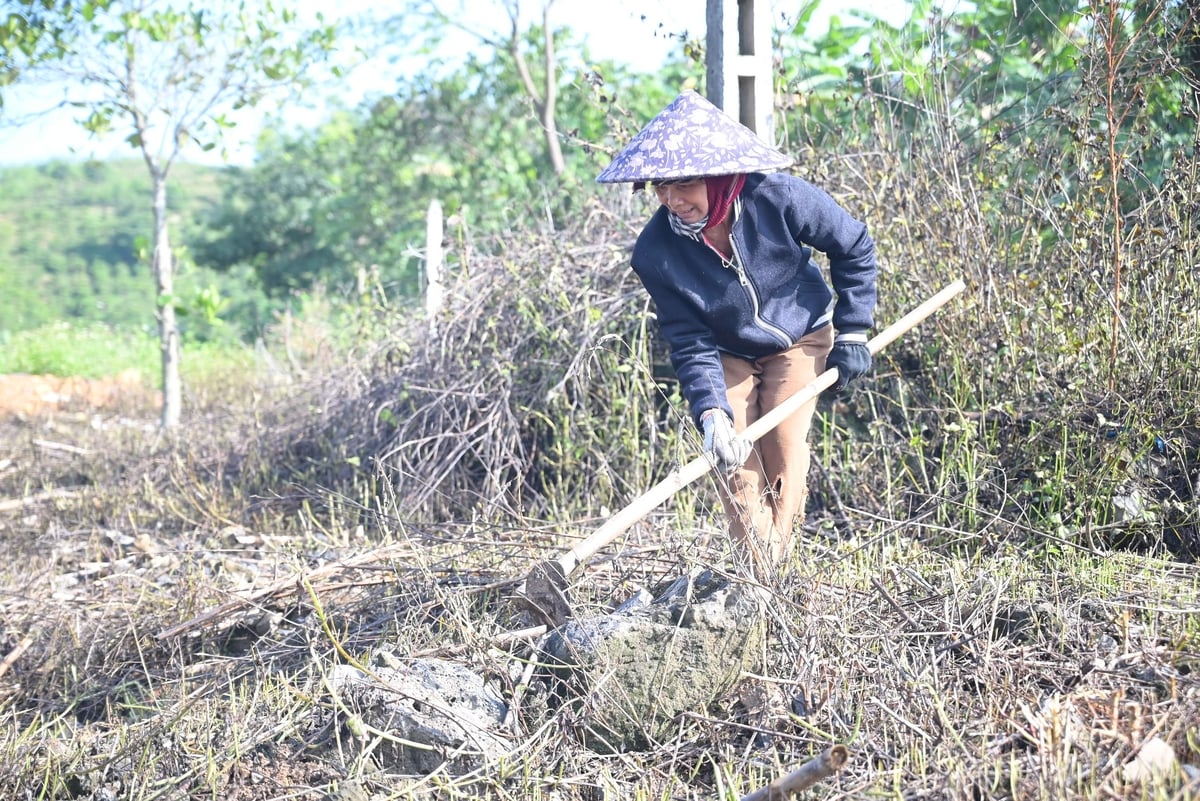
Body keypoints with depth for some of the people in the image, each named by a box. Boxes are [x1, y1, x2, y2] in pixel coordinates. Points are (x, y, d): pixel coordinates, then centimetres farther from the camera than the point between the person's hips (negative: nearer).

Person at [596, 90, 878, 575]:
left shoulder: (780, 200, -31)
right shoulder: (657, 252, -27)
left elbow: (854, 248, -12)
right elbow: (691, 345, -21)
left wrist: (852, 334, -9)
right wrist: (711, 414, -36)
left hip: (801, 337, -1)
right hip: (729, 352, 1)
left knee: (784, 449, -13)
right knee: (735, 460, -10)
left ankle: (776, 566, -2)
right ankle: (756, 573, 0)